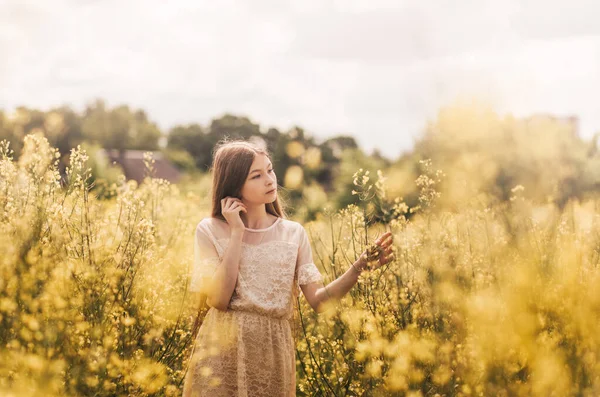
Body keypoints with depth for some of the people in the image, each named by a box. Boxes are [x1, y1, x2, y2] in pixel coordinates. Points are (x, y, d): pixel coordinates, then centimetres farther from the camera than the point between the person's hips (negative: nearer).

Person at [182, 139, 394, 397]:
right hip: (222, 350, -2)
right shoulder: (210, 230, -3)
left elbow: (318, 300, -6)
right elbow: (218, 299, -15)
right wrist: (237, 233, -13)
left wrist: (359, 268, -20)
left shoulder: (293, 233, 2)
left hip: (273, 351, 2)